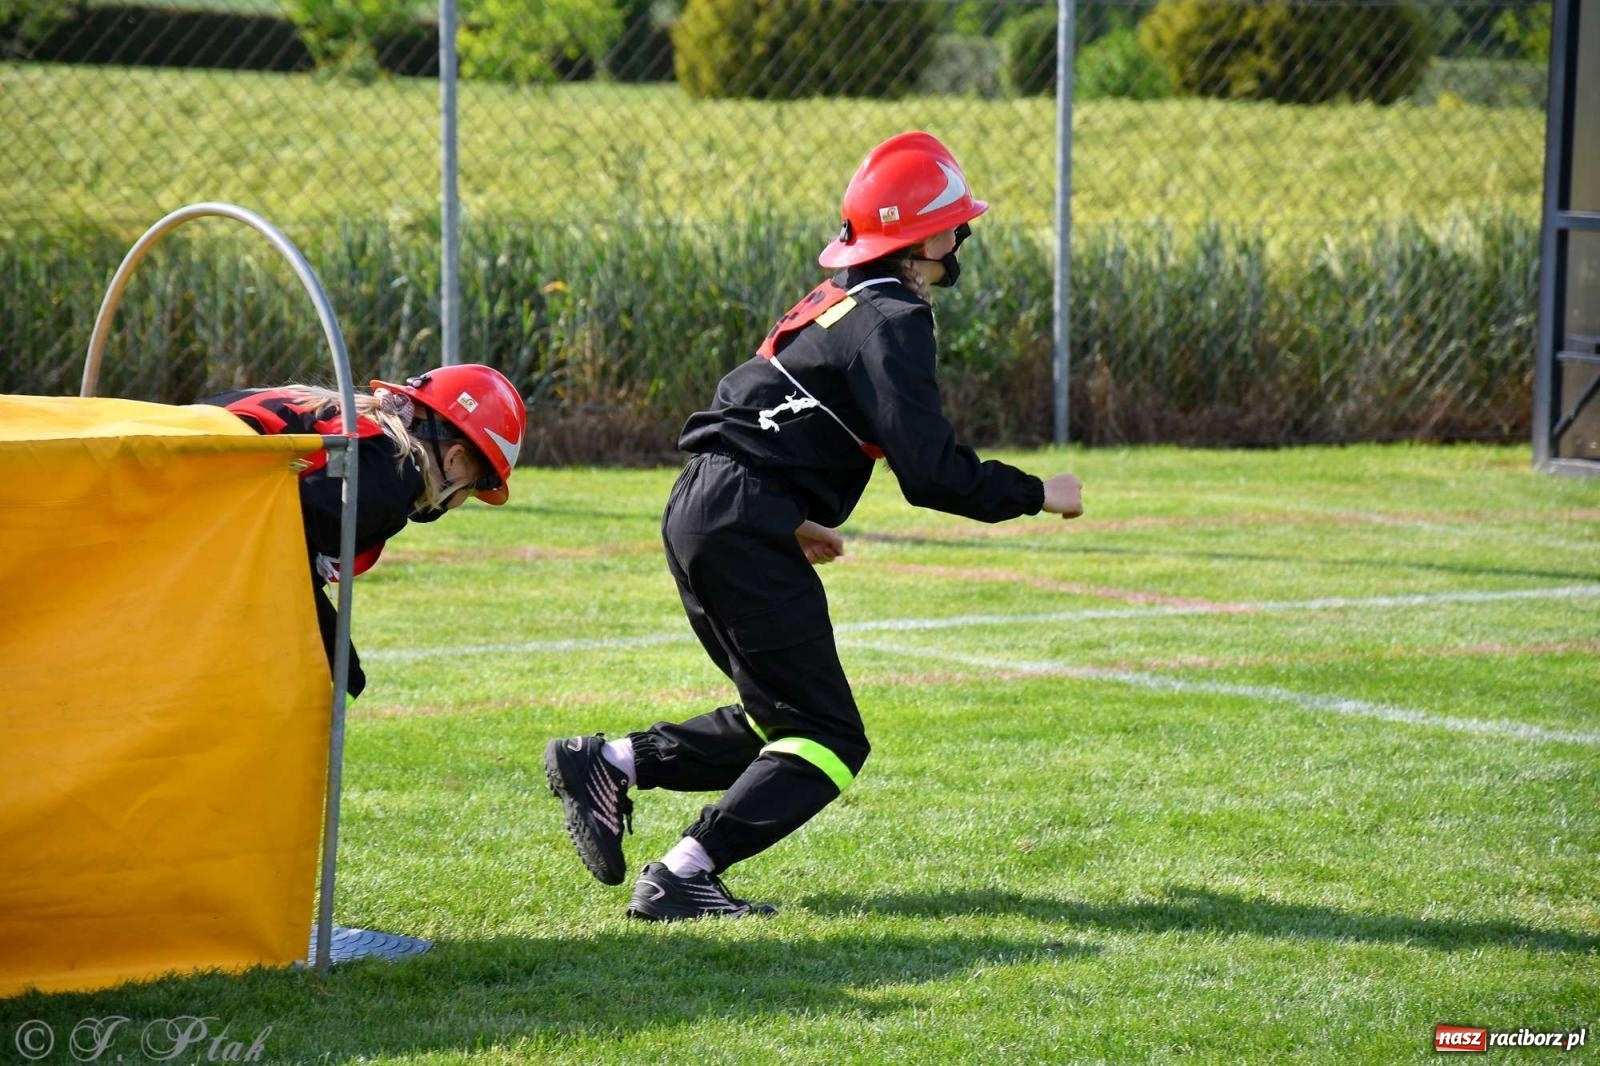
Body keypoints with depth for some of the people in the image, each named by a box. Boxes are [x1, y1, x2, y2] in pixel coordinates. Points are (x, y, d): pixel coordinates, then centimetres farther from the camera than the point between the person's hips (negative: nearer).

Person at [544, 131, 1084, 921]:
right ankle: (681, 878, -16)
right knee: (827, 739, -7)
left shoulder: (834, 300, 17)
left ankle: (606, 764, 13)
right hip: (744, 527, -10)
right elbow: (930, 472, -19)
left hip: (701, 511, 10)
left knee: (778, 718, 18)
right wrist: (1036, 495, -7)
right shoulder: (891, 320, -12)